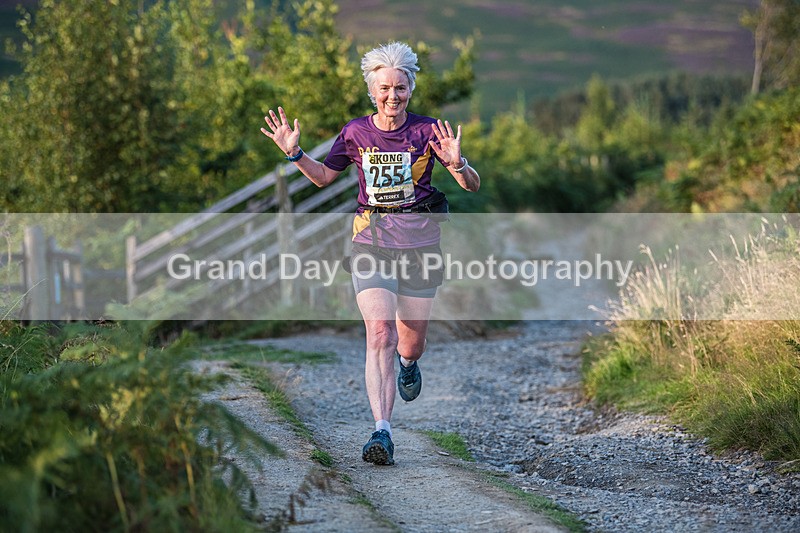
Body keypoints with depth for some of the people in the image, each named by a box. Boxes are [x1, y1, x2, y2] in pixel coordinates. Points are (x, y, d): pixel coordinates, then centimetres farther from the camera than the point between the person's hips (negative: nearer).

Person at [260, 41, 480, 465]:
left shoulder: (427, 131, -5)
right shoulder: (356, 132, 1)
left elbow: (473, 185, -3)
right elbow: (324, 177, 17)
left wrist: (458, 164, -25)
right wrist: (294, 154, 0)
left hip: (420, 240, 0)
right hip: (371, 240, 0)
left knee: (411, 340, 11)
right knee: (379, 333, -17)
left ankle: (409, 363, 51)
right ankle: (381, 431, -20)